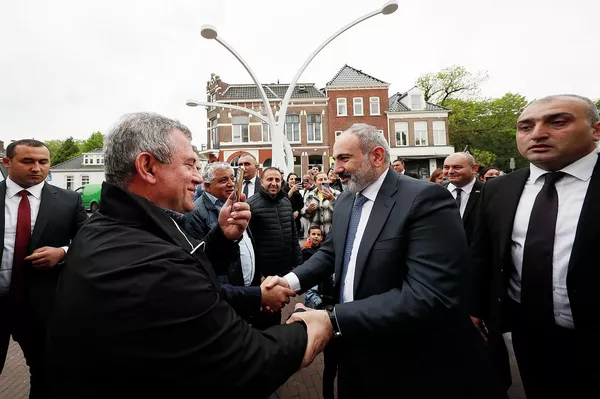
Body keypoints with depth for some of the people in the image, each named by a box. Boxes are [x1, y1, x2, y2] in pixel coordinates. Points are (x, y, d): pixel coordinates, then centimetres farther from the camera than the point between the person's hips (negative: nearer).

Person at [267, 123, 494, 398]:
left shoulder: (426, 199, -23)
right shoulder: (345, 201, 3)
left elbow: (428, 296, -31)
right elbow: (330, 252, 9)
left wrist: (333, 319, -33)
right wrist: (293, 280, -10)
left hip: (412, 364, -6)